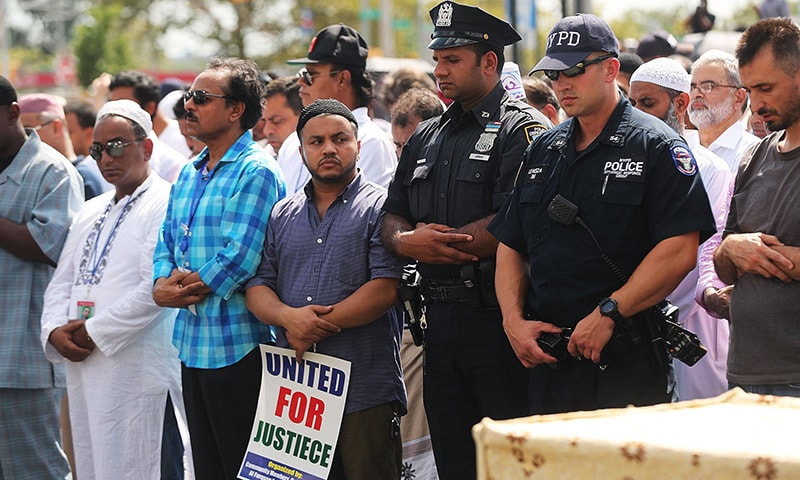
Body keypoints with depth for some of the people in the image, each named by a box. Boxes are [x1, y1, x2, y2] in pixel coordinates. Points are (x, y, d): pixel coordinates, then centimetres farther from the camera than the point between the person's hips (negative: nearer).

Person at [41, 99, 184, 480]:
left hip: (140, 373, -8)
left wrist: (96, 332, -12)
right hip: (85, 370, 8)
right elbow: (61, 282, 19)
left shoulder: (166, 205, -5)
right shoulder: (90, 212, 22)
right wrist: (56, 330, -1)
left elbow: (156, 287, -15)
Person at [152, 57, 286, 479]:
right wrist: (163, 286, -5)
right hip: (192, 344, 8)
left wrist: (188, 287, -7)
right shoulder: (188, 174, 17)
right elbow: (166, 243, 16)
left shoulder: (256, 171, -11)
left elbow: (240, 257, -19)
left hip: (237, 346, -8)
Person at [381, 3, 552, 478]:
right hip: (441, 320, 8)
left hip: (498, 319, -8)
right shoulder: (427, 137, 18)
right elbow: (392, 219, 17)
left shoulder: (522, 129, -7)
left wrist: (433, 240, -10)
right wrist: (407, 240, -8)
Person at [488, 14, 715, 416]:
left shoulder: (655, 146, -3)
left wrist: (607, 314, -17)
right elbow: (510, 247, 17)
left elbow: (679, 251, -14)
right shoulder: (543, 151, 16)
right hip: (547, 360, 6)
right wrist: (514, 321, 0)